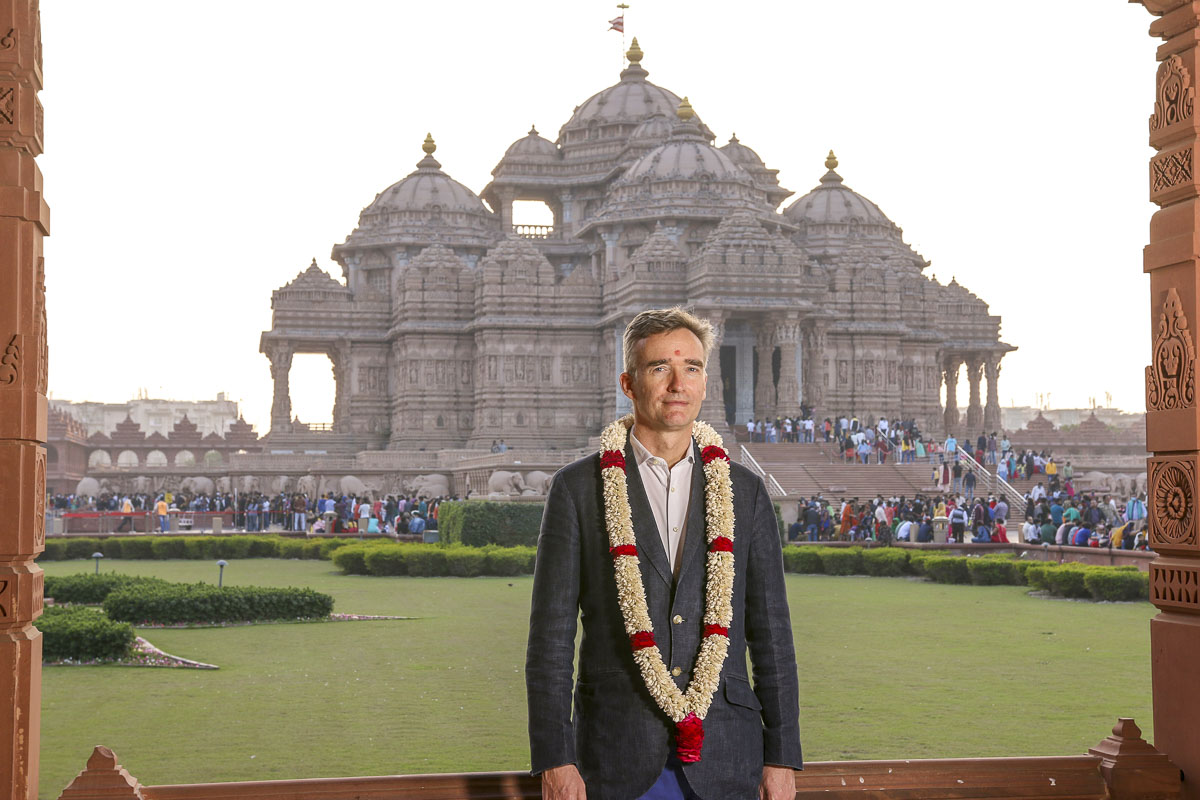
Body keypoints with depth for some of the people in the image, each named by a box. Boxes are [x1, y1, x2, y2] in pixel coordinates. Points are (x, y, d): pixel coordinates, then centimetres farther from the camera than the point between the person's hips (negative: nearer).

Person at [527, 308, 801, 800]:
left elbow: (769, 630, 8)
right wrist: (554, 759, -8)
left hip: (722, 759, 2)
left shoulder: (745, 492, 7)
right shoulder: (578, 490, 1)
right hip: (617, 756, -1)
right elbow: (551, 634, -1)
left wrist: (781, 756, 3)